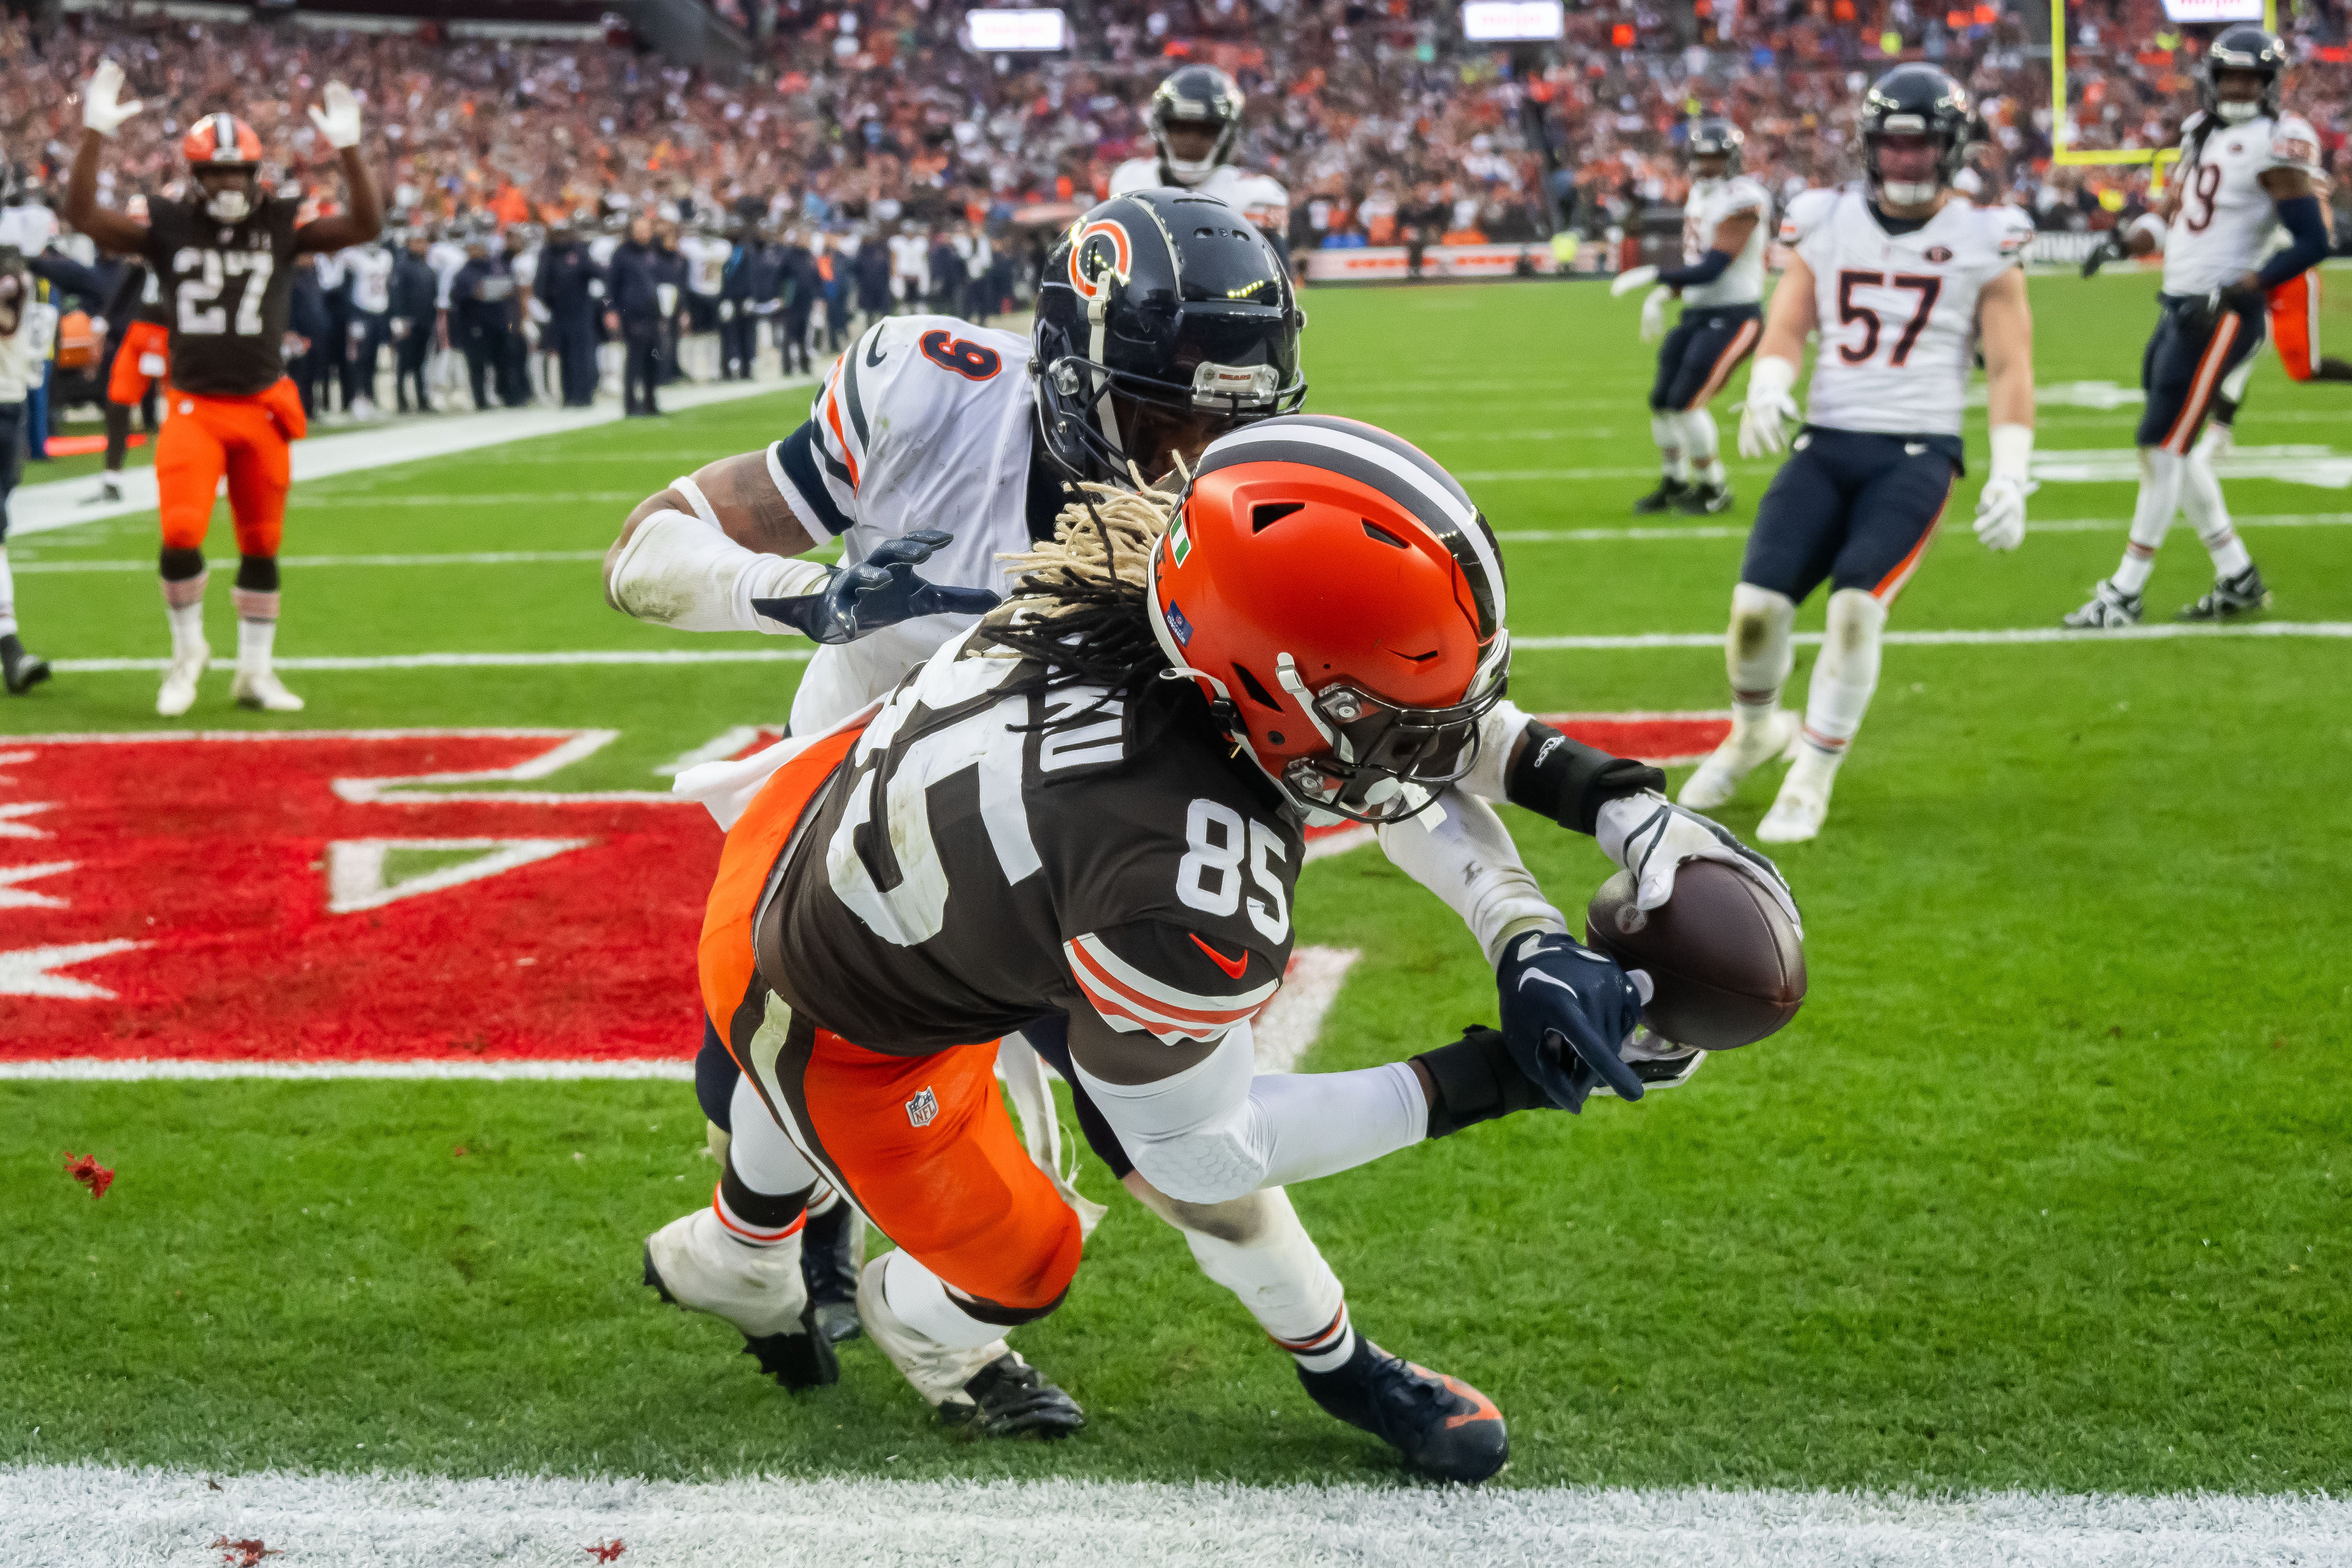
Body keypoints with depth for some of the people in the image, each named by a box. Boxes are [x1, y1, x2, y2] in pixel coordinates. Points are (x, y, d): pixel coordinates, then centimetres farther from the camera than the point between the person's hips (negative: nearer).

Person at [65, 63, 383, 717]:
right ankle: (188, 649, 10)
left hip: (263, 408, 2)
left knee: (261, 546, 10)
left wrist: (347, 148, -18)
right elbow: (82, 216, -10)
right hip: (195, 408, -1)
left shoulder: (281, 228, 1)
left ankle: (256, 670, 24)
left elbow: (367, 226, -8)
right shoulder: (168, 229, -1)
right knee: (181, 535, -15)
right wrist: (95, 134, -19)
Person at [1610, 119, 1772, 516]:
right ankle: (1675, 484, 27)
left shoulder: (1741, 202, -18)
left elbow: (1711, 269, -24)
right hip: (1698, 315, 9)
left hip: (1734, 318, -9)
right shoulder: (1701, 195, 11)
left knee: (1685, 402, -12)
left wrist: (1652, 277, -23)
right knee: (1662, 400, 8)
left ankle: (1714, 489, 5)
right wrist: (1662, 297, 7)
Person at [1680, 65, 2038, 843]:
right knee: (1757, 602, -12)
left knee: (1857, 602, -23)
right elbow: (1787, 326, 8)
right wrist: (1768, 390, -15)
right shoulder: (1826, 223, 9)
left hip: (1917, 452, -2)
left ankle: (1813, 778, -6)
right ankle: (1755, 731, 20)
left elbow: (2009, 368, 1)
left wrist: (2010, 477, -9)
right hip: (1827, 444, 2)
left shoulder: (1983, 240, 2)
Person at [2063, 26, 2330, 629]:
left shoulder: (2273, 146, -12)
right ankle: (2237, 577, 23)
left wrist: (2232, 294, -21)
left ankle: (2126, 593, -1)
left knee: (2163, 447, -8)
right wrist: (2125, 243, 4)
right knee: (2175, 448, 12)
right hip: (2178, 307, 9)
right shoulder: (2203, 133, 13)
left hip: (2220, 317, -9)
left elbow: (2313, 242, -15)